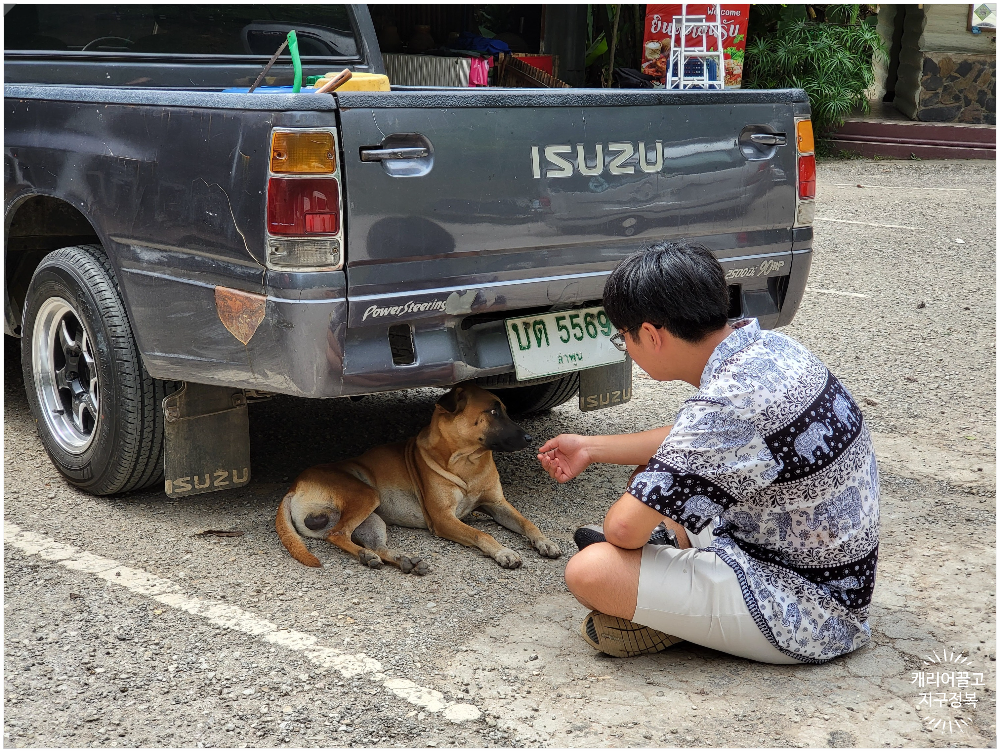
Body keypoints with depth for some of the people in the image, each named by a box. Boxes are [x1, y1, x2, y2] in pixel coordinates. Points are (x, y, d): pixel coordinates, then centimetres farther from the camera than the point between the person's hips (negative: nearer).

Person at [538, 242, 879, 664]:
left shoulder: (725, 407, -30)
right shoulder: (768, 346, -1)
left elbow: (625, 527, -26)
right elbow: (694, 444, 17)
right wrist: (592, 448, 22)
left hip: (804, 617, -10)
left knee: (589, 571, -23)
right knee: (654, 477, 22)